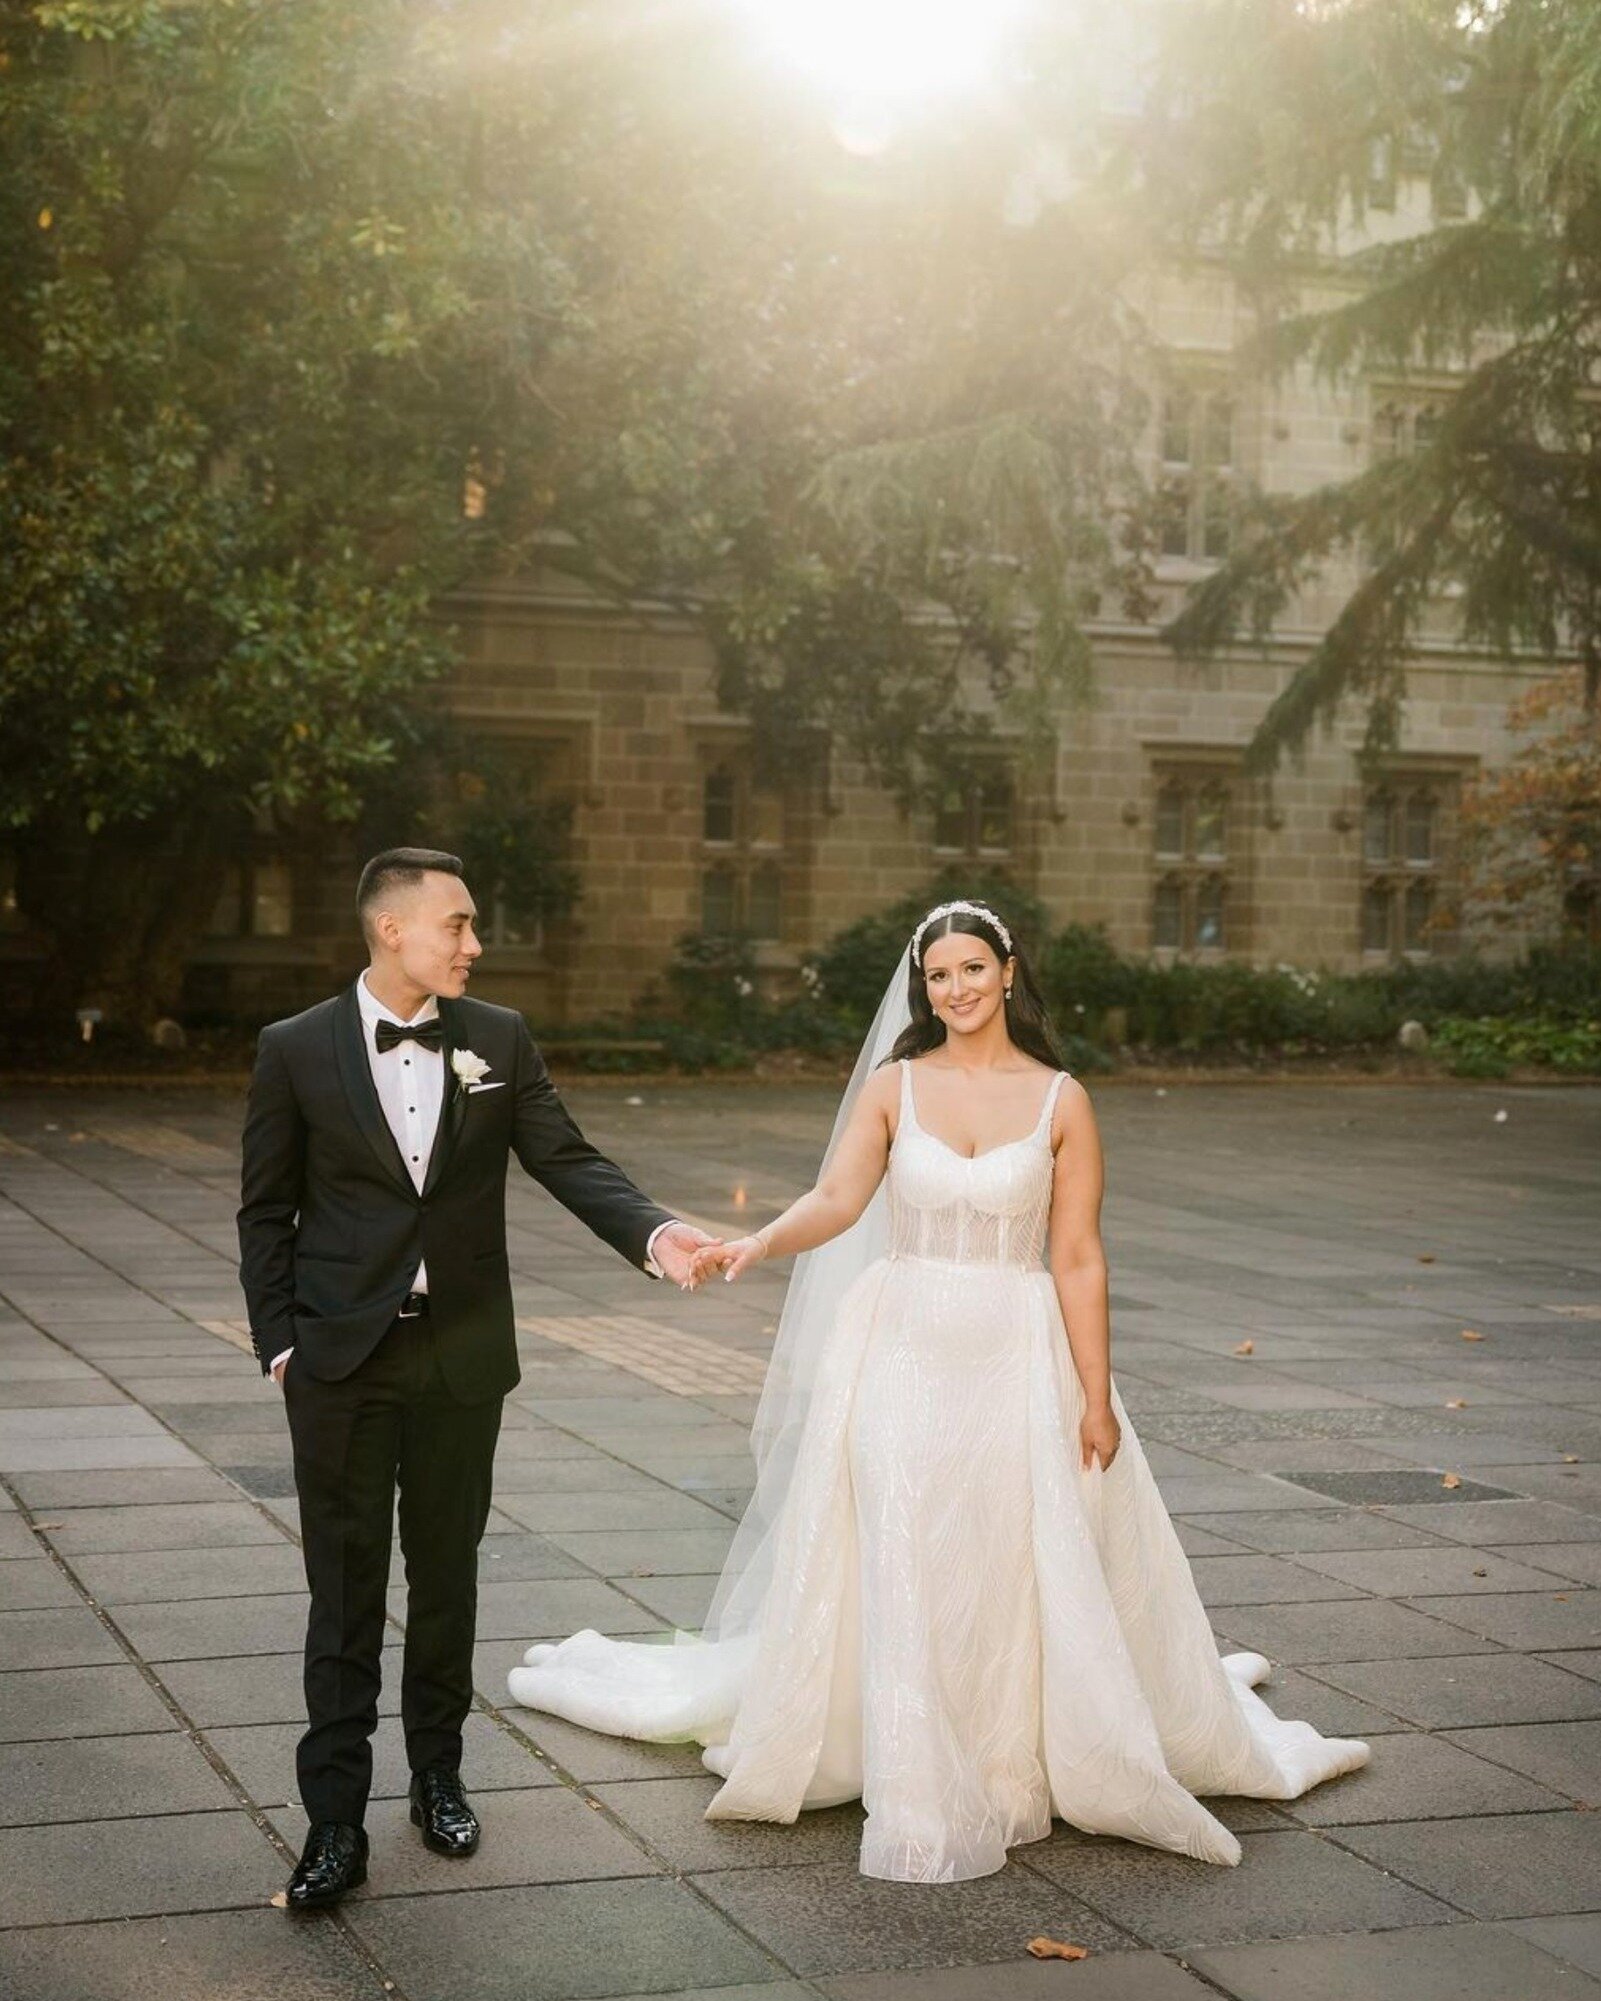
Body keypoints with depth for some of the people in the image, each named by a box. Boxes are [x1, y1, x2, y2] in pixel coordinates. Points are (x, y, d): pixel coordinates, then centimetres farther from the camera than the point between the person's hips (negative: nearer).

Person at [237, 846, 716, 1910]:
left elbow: (570, 1161, -4)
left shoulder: (500, 1040, 1)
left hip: (462, 1353, 2)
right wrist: (281, 1341, -4)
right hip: (342, 1360, -2)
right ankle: (336, 1822, 7)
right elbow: (268, 1212, 2)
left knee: (446, 1575, 14)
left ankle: (439, 1774, 31)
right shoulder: (297, 1050, -4)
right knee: (346, 1591, 1)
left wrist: (653, 1232, -22)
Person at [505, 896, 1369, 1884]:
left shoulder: (1060, 1101, -1)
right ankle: (916, 1786, 15)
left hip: (1017, 1359, -1)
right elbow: (836, 1201, -10)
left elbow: (1078, 1260, -2)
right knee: (897, 1573, 2)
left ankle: (1013, 1760, 23)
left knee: (1025, 1573, 4)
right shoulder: (893, 1087, 2)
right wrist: (757, 1243, -30)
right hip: (903, 1355, 1)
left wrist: (1096, 1397, -5)